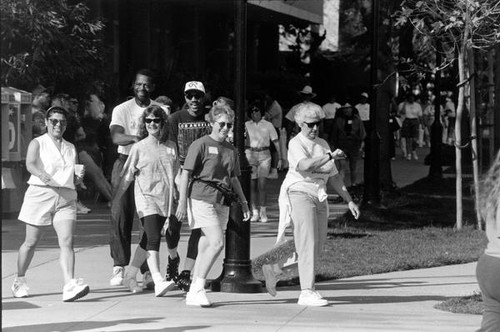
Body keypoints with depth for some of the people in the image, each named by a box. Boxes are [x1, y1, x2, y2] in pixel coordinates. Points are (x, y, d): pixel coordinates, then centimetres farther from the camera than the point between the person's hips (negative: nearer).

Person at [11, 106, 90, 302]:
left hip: (66, 197, 3)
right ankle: (19, 281, 26)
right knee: (31, 242, 7)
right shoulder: (38, 143, 4)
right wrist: (42, 174, -37)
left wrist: (79, 176, 0)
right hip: (40, 195, -3)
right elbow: (30, 164, -16)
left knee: (67, 242, -14)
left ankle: (70, 286, -25)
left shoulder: (71, 148, 19)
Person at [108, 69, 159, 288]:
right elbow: (116, 136, -15)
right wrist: (135, 138, -34)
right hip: (126, 164, -1)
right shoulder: (122, 110, 1)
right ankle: (119, 266, -2)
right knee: (120, 216, -7)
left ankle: (147, 270, 4)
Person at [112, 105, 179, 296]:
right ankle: (158, 281, -27)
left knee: (147, 241, 11)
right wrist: (115, 200, 3)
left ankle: (130, 276, 25)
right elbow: (127, 177, 4)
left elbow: (176, 175, 17)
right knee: (153, 238, -18)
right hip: (146, 197, -4)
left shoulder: (171, 147, 9)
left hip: (165, 200, 4)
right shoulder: (139, 148, 0)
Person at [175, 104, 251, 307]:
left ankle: (193, 293, 11)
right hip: (202, 199, -7)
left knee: (206, 248, 6)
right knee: (217, 243, -18)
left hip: (222, 202, 7)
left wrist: (244, 203, 20)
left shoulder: (231, 150, 16)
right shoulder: (201, 145, -4)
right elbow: (185, 174, -5)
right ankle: (198, 288, -11)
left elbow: (234, 179, 26)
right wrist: (182, 203, -11)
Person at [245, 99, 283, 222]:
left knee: (261, 185, -9)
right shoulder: (246, 125, 5)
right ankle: (255, 212, 8)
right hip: (250, 154, 1)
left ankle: (263, 212, -4)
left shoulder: (268, 125, 4)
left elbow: (276, 142, 6)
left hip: (264, 155, -1)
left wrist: (280, 158, 2)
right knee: (252, 185, 1)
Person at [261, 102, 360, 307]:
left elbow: (333, 177, 21)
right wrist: (330, 156, -23)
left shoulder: (322, 144, 17)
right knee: (308, 245, -14)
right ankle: (307, 293, -13)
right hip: (299, 194, -8)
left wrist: (349, 201, 17)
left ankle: (273, 269, 26)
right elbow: (305, 165, -27)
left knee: (317, 248, 8)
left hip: (320, 198, 8)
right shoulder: (296, 144, -6)